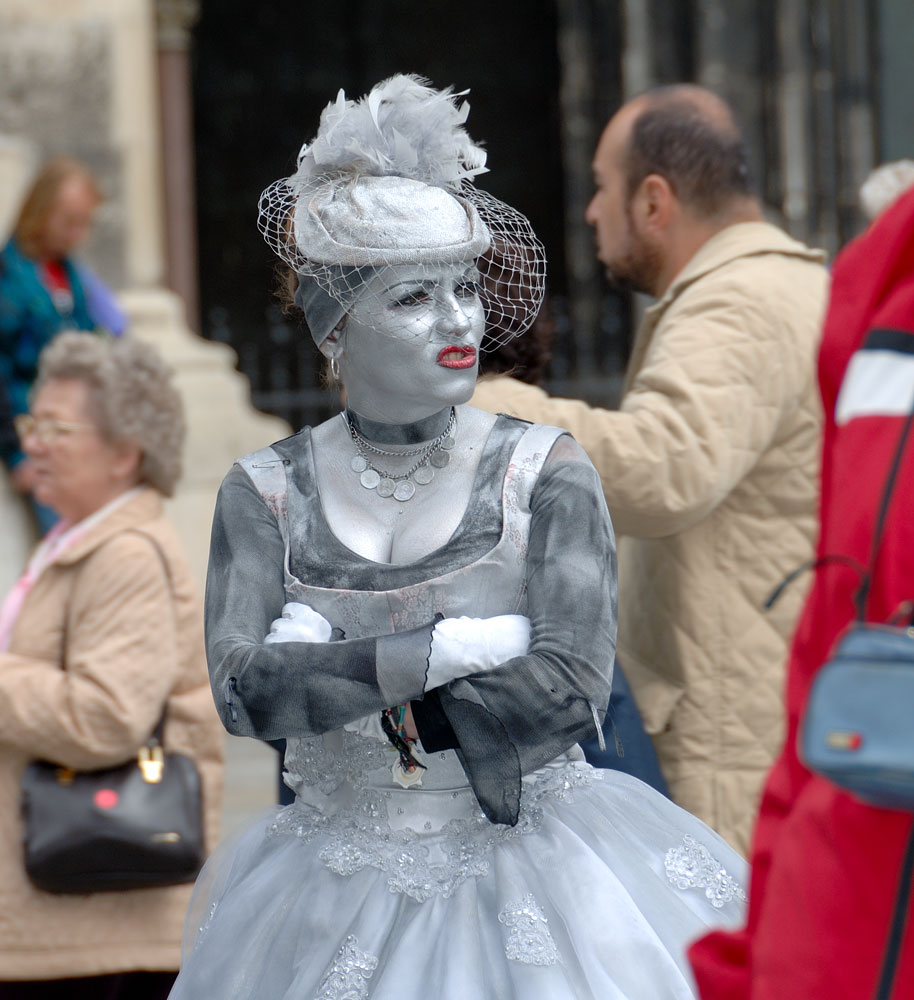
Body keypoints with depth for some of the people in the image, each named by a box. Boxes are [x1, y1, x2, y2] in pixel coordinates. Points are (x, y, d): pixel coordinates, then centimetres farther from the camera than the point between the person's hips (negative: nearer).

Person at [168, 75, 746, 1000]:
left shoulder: (544, 475, -5)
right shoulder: (266, 496, 0)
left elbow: (572, 687, -16)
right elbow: (242, 688, -14)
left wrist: (337, 681, -14)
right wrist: (453, 646, -18)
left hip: (531, 876, -1)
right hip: (341, 904, 1)